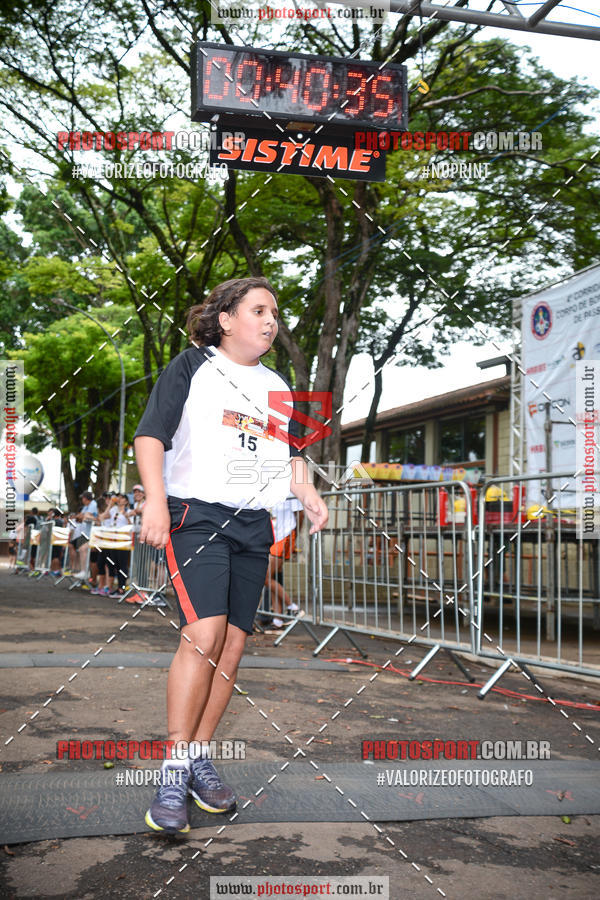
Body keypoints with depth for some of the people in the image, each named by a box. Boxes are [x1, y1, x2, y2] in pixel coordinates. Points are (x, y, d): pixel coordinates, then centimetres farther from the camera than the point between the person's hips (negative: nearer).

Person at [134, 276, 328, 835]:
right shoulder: (192, 367, 3)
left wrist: (307, 493, 5)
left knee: (232, 646, 2)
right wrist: (155, 501, -17)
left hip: (254, 526, 6)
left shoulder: (277, 386, 19)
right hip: (196, 514, -6)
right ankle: (174, 770, -12)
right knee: (204, 633, -20)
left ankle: (199, 757, 15)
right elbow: (150, 435, -3)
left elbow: (291, 454, 25)